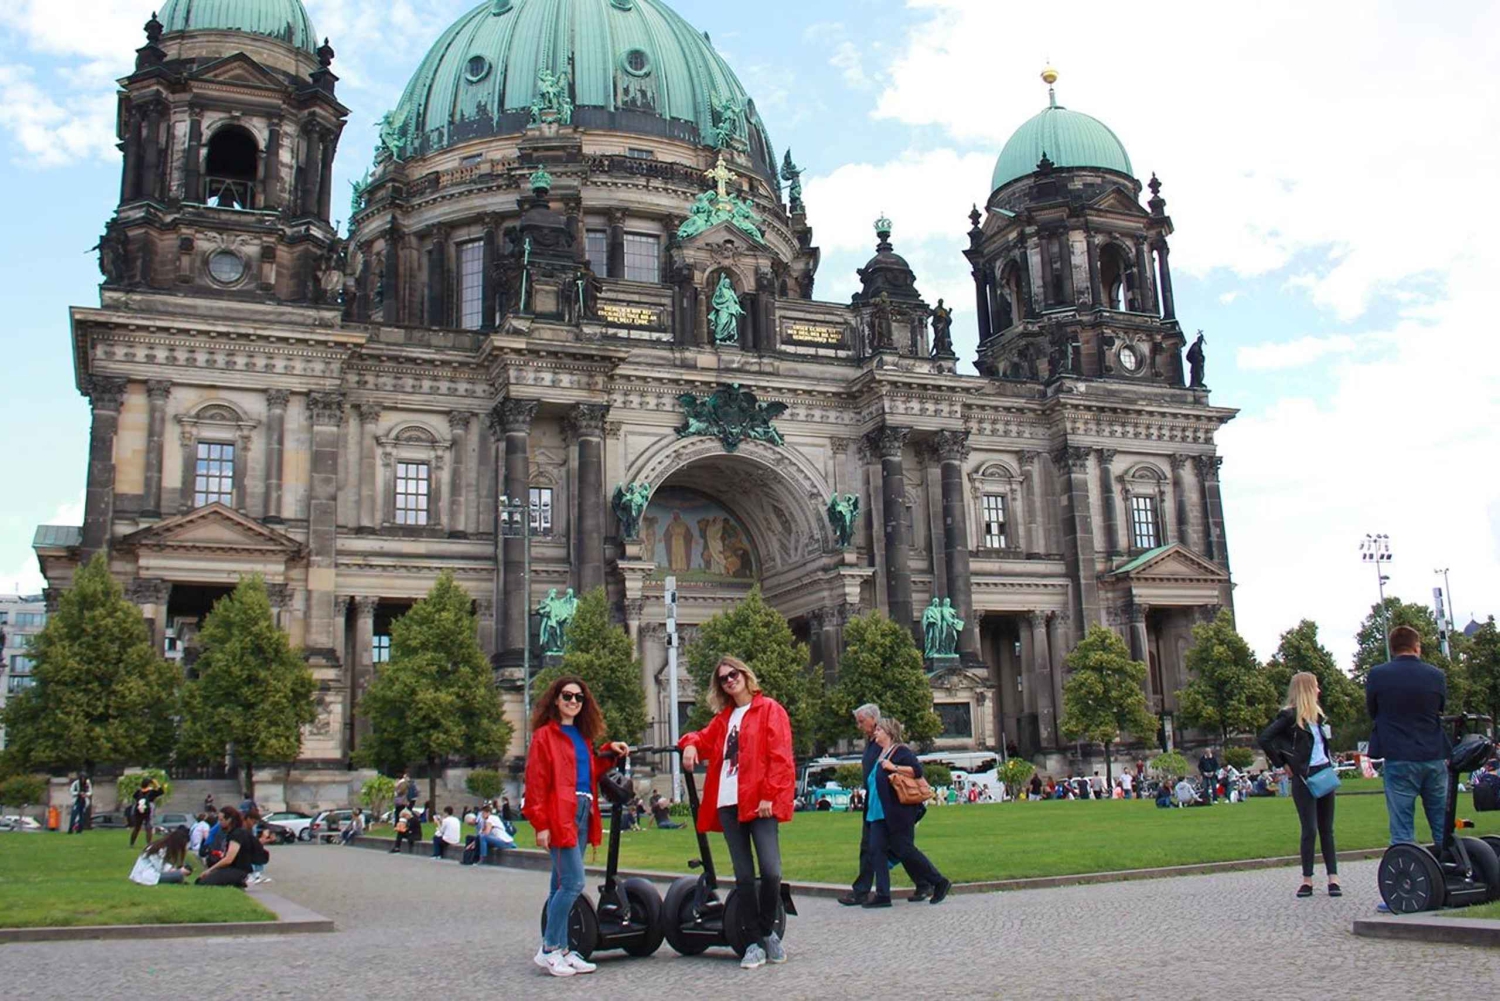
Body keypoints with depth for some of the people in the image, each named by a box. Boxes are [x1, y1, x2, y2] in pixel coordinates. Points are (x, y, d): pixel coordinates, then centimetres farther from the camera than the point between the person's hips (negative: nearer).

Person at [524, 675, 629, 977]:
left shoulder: (583, 736, 19)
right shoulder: (544, 735, -4)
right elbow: (536, 783, -9)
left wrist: (610, 752, 9)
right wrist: (540, 824, -15)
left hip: (582, 815, 8)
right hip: (559, 816, -8)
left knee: (562, 885, 11)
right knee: (574, 882, -12)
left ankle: (560, 950, 16)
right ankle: (548, 950, -2)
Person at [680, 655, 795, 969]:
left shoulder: (769, 709, 3)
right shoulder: (724, 717, 21)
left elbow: (780, 757, -4)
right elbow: (706, 739, 32)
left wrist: (770, 796, -13)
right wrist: (690, 743, 6)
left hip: (760, 802, -5)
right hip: (728, 804, 5)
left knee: (771, 871, -14)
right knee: (743, 876, 4)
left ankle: (767, 931, 9)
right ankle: (755, 943, 11)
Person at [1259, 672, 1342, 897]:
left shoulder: (1317, 714, 12)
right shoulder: (1290, 716, -11)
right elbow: (1264, 739, -19)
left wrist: (1330, 763, 11)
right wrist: (1284, 764, -13)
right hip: (1304, 777, -7)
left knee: (1327, 829, 8)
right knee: (1310, 830, -4)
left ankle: (1333, 878, 11)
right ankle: (1307, 879, 6)